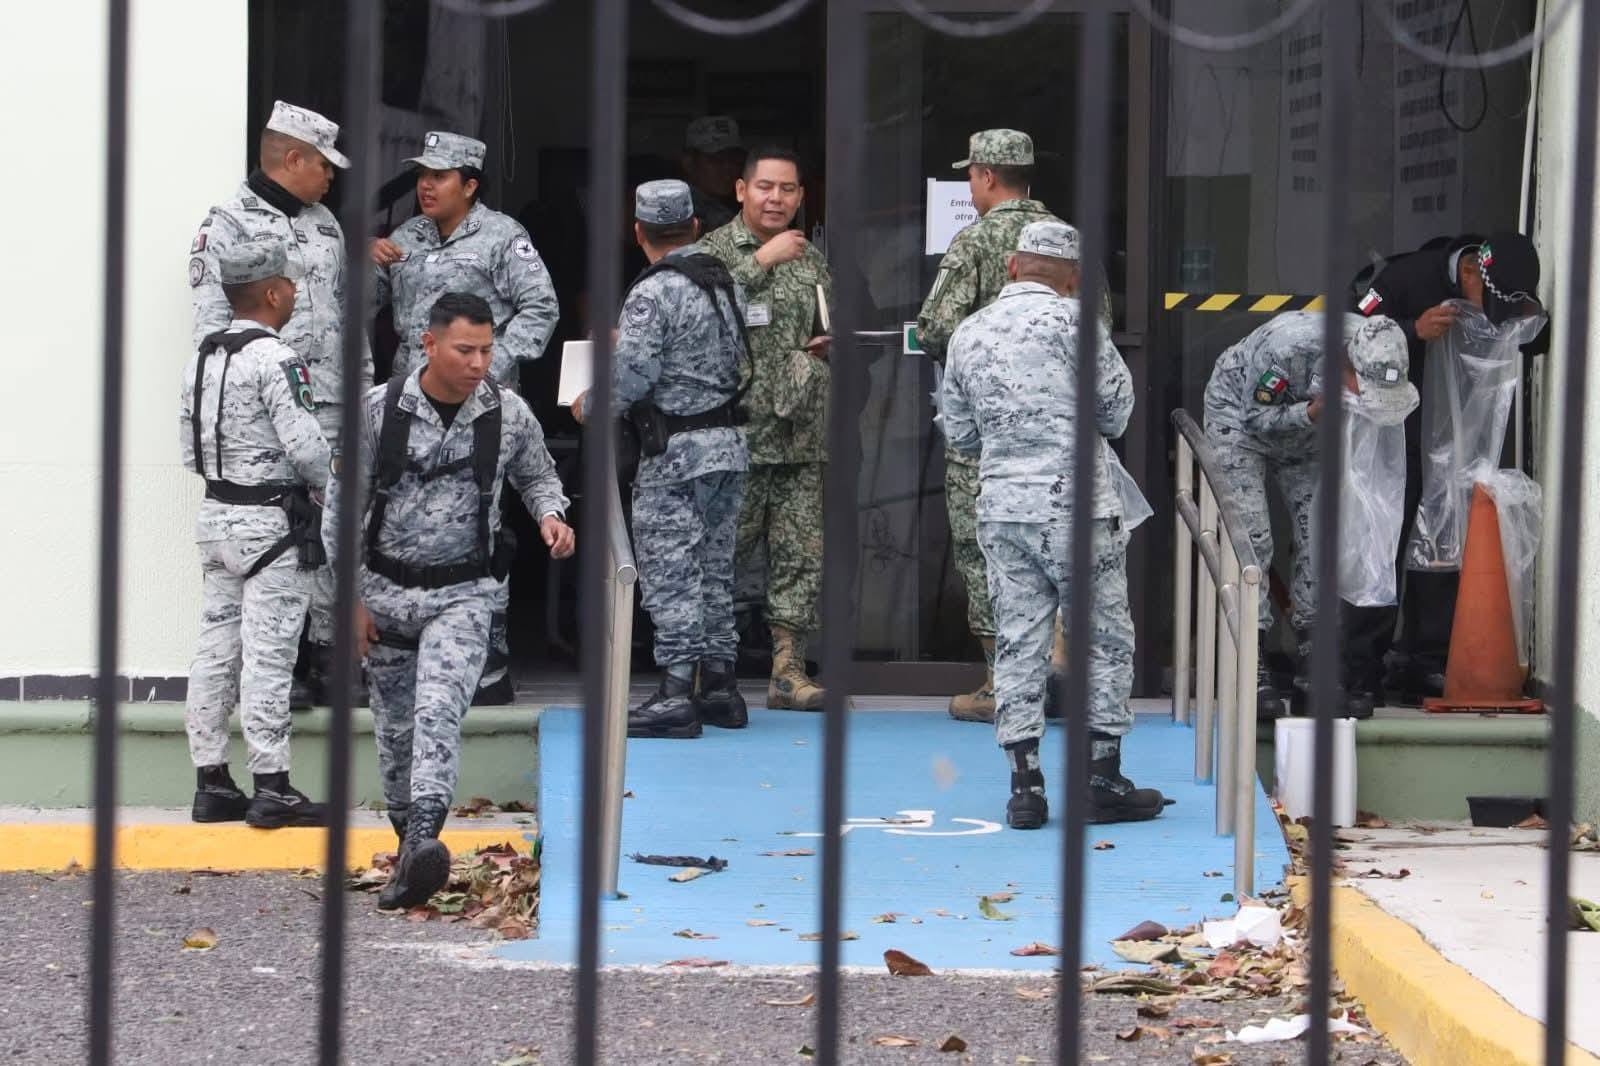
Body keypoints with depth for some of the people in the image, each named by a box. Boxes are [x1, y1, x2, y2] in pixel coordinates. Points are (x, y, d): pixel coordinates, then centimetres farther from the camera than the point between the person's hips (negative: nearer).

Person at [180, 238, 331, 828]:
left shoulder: (202, 358, 10)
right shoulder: (275, 359, -16)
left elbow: (190, 447, 14)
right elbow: (305, 443, -20)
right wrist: (323, 479, -1)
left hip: (216, 515, 8)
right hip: (272, 521, -8)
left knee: (216, 650, 9)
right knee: (268, 654, -6)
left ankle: (212, 782, 13)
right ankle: (272, 788, -4)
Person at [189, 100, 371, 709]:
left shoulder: (325, 223, 19)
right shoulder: (230, 223, -5)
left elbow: (351, 312, 23)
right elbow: (213, 322, -10)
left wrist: (365, 386, 18)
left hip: (329, 408, 7)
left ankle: (327, 657, 14)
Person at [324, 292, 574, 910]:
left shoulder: (508, 413, -4)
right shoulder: (380, 411, -8)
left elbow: (536, 473, 17)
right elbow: (343, 504, 0)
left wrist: (550, 515, -7)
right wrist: (352, 598, -1)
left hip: (463, 592, -1)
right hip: (387, 589, 1)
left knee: (438, 708, -21)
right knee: (395, 721, 11)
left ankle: (424, 836, -33)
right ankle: (406, 831, 28)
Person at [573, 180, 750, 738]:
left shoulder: (653, 295, -16)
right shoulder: (726, 282, 10)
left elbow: (629, 380, -21)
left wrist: (589, 406, 0)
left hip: (674, 452, -8)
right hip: (728, 442, 8)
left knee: (671, 574, -5)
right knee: (715, 571, 14)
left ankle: (676, 695, -8)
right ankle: (719, 686, 18)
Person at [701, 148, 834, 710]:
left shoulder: (811, 260, 17)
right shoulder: (715, 249, 0)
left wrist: (828, 346, 6)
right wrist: (763, 261, -17)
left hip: (802, 437, 5)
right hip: (735, 433, -5)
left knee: (801, 554, 3)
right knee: (726, 551, -3)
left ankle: (788, 669, 7)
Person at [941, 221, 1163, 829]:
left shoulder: (968, 334, 10)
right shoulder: (1071, 321, -7)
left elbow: (959, 433, 15)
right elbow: (1116, 408, -4)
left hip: (1001, 509, 5)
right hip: (1074, 504, -5)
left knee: (1018, 643, 7)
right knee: (1105, 640, 5)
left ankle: (1025, 786, 5)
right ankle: (1102, 780, 7)